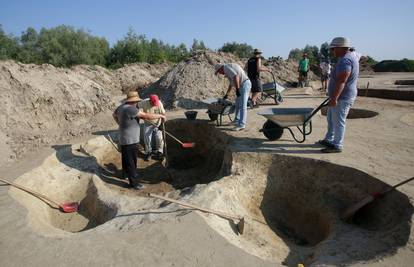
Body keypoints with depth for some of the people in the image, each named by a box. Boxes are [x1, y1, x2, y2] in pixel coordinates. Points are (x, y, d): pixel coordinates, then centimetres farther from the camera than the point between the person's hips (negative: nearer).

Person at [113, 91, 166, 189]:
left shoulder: (121, 107, 4)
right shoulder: (130, 109, -26)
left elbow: (114, 115, 25)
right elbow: (147, 116, -27)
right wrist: (160, 115, -16)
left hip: (124, 139, 10)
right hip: (130, 141, -10)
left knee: (126, 158, 27)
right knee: (131, 162, 0)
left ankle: (125, 174, 46)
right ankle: (134, 182, 11)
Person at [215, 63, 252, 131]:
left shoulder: (226, 67, -7)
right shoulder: (229, 69, 25)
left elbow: (235, 76, -24)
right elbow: (231, 84, 35)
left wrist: (237, 89, -24)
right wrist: (226, 94, 41)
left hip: (244, 85, -11)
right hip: (243, 85, 11)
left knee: (242, 106, -11)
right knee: (238, 104, 18)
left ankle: (241, 125, -10)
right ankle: (237, 121, 29)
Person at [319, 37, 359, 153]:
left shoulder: (345, 60, -21)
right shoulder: (350, 56, 14)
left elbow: (341, 81, -28)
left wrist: (334, 98, -30)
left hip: (342, 97, -11)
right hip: (341, 96, 11)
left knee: (338, 122, -2)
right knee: (331, 118, 19)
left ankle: (337, 146, 9)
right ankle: (329, 140, 31)